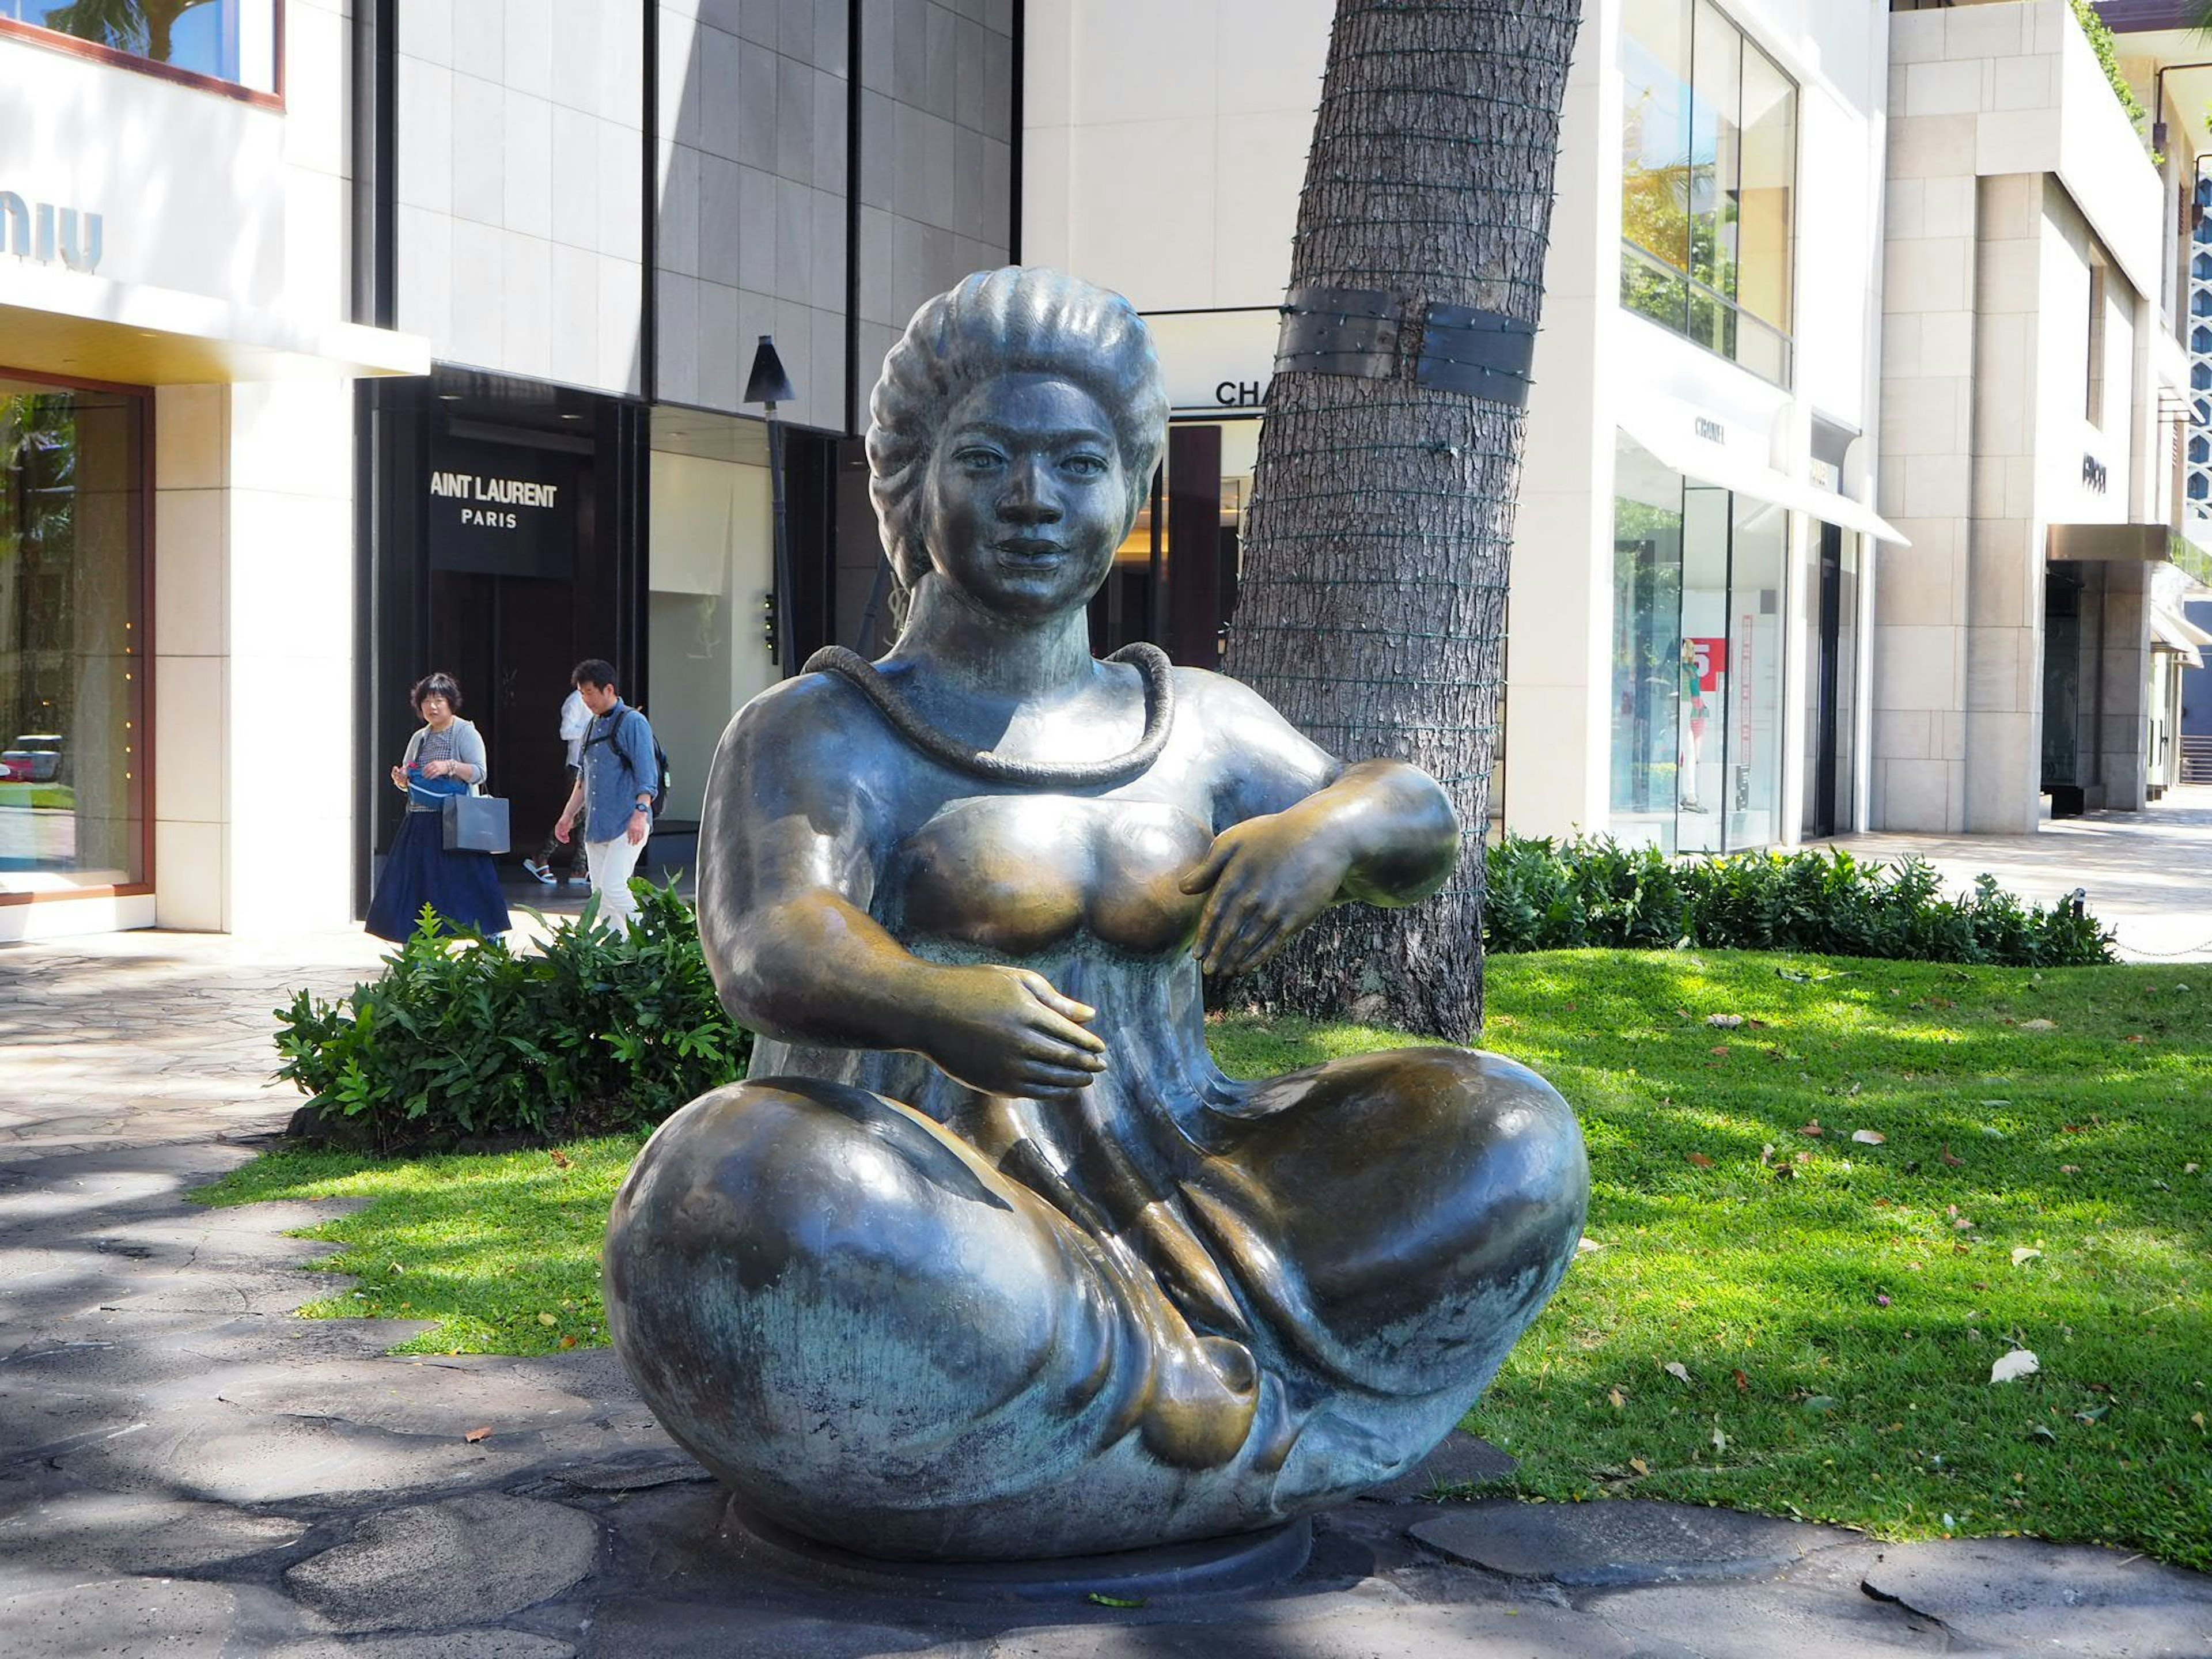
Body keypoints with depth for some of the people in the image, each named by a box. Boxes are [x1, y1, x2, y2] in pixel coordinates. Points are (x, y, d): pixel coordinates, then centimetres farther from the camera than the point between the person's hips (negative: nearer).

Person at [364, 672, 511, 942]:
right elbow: (408, 783, 23)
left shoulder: (465, 733, 0)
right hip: (419, 824, 6)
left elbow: (479, 772, -10)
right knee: (412, 884, 2)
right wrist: (401, 779, 0)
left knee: (467, 884, -9)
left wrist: (449, 767, -23)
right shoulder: (419, 738, 17)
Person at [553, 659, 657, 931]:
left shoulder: (632, 722, -7)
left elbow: (647, 775, -13)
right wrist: (568, 816, 23)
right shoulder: (592, 726, 17)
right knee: (600, 895, 5)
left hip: (627, 825, -8)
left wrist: (641, 813, -23)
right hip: (596, 824, 8)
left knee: (613, 887, -17)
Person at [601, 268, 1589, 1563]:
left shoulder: (1198, 724, 14)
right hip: (924, 1220, -4)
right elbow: (771, 953, -21)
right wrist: (930, 1004, -44)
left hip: (1172, 1206, 4)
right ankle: (1211, 1413, -19)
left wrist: (1335, 823, -17)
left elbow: (1419, 839, 8)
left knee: (1512, 1143, -11)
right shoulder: (818, 737, -3)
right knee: (758, 1223, -38)